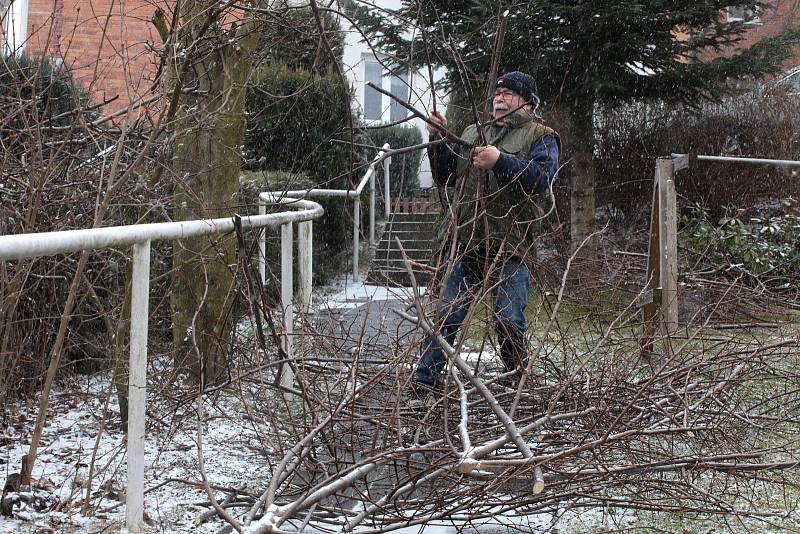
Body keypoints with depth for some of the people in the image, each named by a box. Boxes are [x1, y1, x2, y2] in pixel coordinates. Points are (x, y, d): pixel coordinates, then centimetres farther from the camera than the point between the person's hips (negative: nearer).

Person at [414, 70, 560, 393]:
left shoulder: (541, 137, 6)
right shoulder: (472, 133, 21)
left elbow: (541, 179, -12)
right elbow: (445, 178, 19)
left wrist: (500, 161, -20)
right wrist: (438, 140, 6)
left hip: (510, 248, -4)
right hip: (463, 242, 4)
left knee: (509, 321, -1)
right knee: (446, 314, 3)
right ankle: (425, 379, 8)